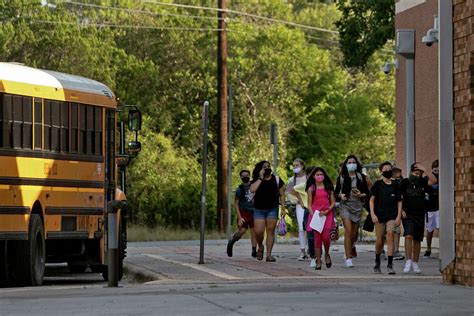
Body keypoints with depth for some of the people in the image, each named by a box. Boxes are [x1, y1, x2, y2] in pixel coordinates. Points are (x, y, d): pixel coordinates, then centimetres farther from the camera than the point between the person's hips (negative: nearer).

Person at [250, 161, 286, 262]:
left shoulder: (276, 180, 3)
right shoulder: (256, 180, 0)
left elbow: (282, 195, 7)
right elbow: (252, 190, -22)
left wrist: (283, 209, 0)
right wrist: (260, 178, -17)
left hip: (272, 209, 1)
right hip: (259, 210, -1)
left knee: (270, 231, -3)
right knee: (258, 232, -8)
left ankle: (269, 254, 0)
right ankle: (260, 247, 22)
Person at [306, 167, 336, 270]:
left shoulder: (328, 188, 7)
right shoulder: (311, 189, 7)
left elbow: (333, 202, 6)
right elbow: (309, 204, 6)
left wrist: (327, 211, -9)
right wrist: (313, 214, -8)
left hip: (327, 214, 0)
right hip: (315, 214, 0)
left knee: (325, 237, -12)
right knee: (317, 238, -2)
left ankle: (327, 255, 17)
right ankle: (318, 262, 3)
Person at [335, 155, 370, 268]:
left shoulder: (361, 177, 6)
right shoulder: (341, 177, 4)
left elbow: (367, 192, 9)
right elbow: (336, 193, 10)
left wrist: (361, 195, -12)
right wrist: (340, 196, -12)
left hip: (357, 205, 2)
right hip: (345, 205, -2)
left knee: (354, 232, 10)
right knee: (348, 231, -15)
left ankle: (352, 245, 47)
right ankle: (348, 258, -17)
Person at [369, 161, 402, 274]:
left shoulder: (395, 185, 7)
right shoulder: (377, 184, 2)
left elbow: (399, 201, 11)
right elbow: (371, 200, 1)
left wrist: (399, 216, 2)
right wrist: (372, 214, -9)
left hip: (392, 215, 1)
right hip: (379, 215, -1)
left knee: (390, 237, -16)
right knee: (380, 241, 4)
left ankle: (390, 265, -16)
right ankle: (377, 263, 29)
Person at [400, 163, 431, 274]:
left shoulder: (423, 182, 6)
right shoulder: (404, 183, 2)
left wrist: (424, 170, -14)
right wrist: (401, 210, -4)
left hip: (420, 215, 3)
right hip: (407, 214, -3)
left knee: (417, 240, 7)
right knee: (408, 236, -20)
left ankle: (415, 263, 16)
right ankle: (408, 261, -21)